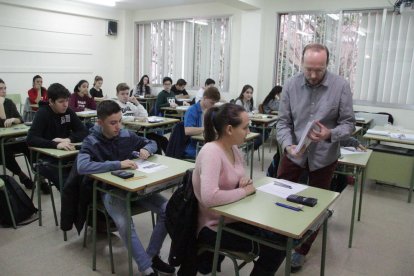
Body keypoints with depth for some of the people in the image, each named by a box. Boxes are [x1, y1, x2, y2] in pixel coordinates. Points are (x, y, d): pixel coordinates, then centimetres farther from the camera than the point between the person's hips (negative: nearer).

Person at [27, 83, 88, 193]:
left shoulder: (68, 112, 3)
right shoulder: (43, 113, -11)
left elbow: (84, 132, -1)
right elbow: (31, 139, -23)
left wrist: (68, 140, -21)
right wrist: (56, 145, -37)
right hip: (46, 158, -5)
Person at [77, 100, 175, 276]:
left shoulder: (127, 135, 1)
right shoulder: (91, 142, -11)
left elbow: (151, 143, 16)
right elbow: (82, 167, -30)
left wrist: (147, 150, -9)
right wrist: (118, 164, -33)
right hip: (110, 190, -4)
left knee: (167, 209, -14)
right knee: (124, 223, -33)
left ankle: (152, 256, 3)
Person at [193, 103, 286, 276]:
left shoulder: (233, 148, 2)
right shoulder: (211, 152, -26)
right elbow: (209, 197, -37)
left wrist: (245, 182, -8)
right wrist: (244, 191, -23)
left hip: (233, 217, 8)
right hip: (215, 227, -8)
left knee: (280, 236, 3)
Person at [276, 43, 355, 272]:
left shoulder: (341, 86, -13)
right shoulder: (291, 85, -8)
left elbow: (348, 123, -9)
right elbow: (283, 122, -8)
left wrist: (330, 135, -30)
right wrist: (288, 145, -26)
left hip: (324, 156, -1)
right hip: (294, 153, 1)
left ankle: (301, 251, 32)